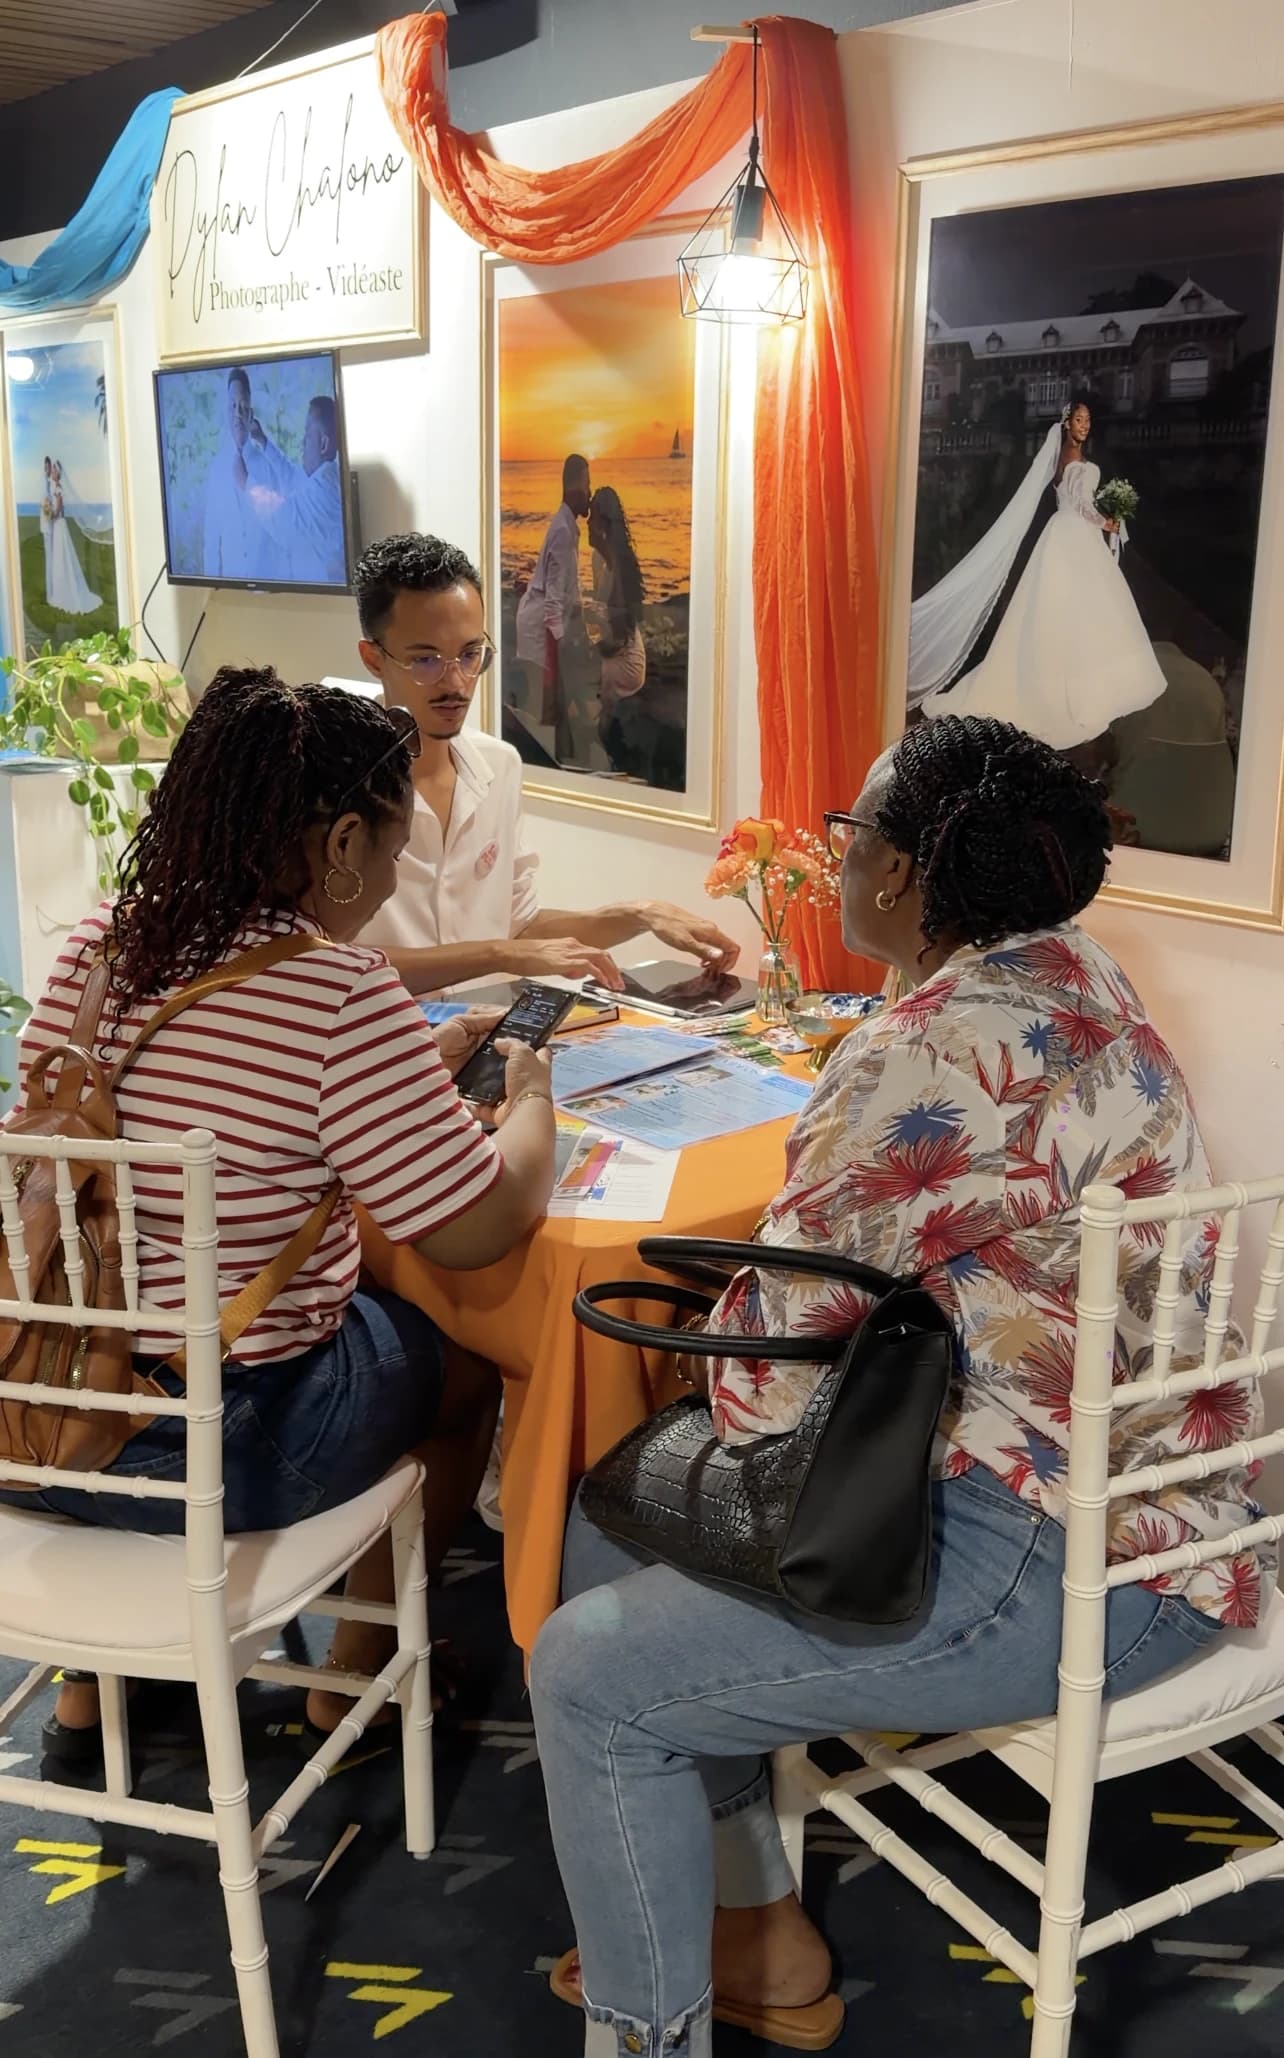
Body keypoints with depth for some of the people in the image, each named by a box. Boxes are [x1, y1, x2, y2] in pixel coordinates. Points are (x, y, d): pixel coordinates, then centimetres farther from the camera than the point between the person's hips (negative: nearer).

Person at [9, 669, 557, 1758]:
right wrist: (530, 1092, 2)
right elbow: (482, 1225, -17)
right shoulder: (341, 994, -22)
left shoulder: (97, 947, -1)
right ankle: (358, 1673, 38)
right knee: (461, 1350, 21)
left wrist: (420, 1064, 17)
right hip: (231, 1455, -6)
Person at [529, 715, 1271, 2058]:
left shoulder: (931, 1062, -27)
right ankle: (757, 1938, 29)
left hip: (1065, 1566, -10)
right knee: (616, 1526, 15)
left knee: (591, 1674, -6)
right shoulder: (1074, 976, 4)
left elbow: (763, 1373, -21)